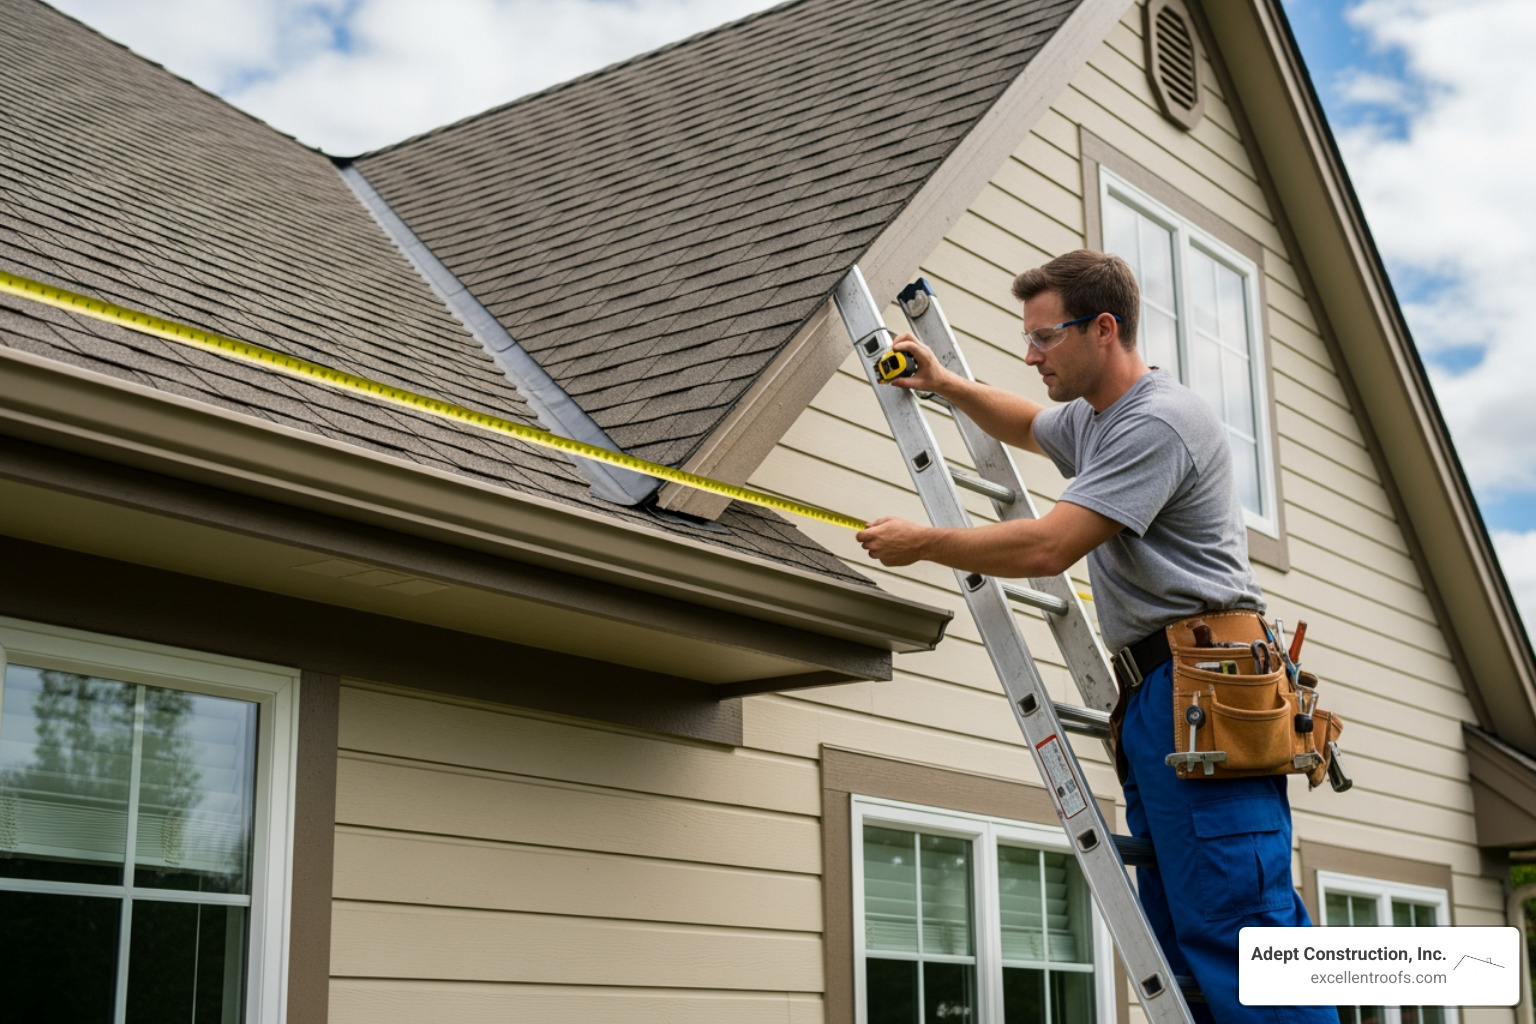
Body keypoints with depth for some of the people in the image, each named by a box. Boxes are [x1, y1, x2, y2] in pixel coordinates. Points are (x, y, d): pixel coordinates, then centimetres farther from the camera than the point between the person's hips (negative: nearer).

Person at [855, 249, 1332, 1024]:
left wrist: (922, 543, -6)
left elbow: (1046, 548, -19)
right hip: (1159, 696, 11)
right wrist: (945, 385, 25)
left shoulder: (1159, 421, -12)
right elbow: (1024, 425, 44)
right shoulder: (1091, 419, 21)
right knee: (1177, 935, 7)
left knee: (1230, 920, -17)